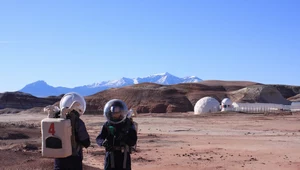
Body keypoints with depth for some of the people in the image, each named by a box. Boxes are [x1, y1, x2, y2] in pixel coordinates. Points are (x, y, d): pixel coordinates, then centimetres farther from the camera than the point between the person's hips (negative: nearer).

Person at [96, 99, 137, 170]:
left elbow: (133, 141, -8)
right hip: (111, 155, 0)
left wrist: (124, 138, -28)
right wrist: (103, 142, -28)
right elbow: (99, 138, -5)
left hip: (124, 155, 0)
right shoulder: (107, 125, 0)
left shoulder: (129, 124, -2)